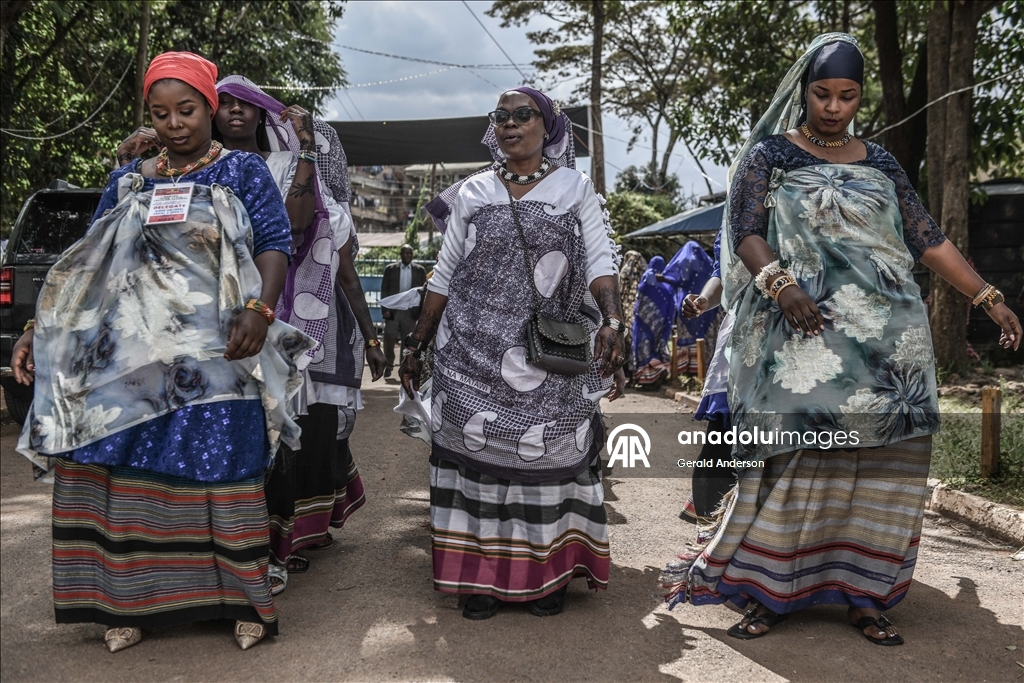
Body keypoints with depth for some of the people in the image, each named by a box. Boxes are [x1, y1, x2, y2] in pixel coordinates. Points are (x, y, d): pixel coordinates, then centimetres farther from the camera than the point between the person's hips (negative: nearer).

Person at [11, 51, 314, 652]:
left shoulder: (244, 172, 6)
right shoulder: (129, 180, 16)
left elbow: (274, 246, -3)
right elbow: (87, 264, 15)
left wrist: (259, 310, -21)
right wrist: (42, 330, 7)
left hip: (216, 355, -4)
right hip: (132, 353, 4)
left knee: (224, 467, -4)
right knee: (130, 469, 2)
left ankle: (246, 600, 9)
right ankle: (135, 601, 16)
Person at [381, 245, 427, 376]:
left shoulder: (420, 270, 6)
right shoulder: (390, 269, 4)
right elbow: (384, 290, 3)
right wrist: (385, 309, -6)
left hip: (410, 311, 0)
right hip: (393, 311, 0)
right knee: (389, 338, -3)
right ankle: (389, 365, 12)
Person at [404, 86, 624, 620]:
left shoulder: (576, 189, 8)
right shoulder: (472, 194, 11)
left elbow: (601, 260, -2)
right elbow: (444, 276, 11)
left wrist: (612, 321, -20)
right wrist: (415, 343, 7)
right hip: (477, 355, 1)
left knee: (548, 456, 2)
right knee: (481, 454, 1)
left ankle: (547, 574, 16)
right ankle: (484, 575, 12)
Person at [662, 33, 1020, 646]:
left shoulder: (880, 163, 16)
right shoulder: (770, 154, 6)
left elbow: (929, 238, 15)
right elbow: (746, 231, -5)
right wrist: (780, 283, -22)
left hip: (887, 339, 4)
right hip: (803, 334, -4)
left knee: (879, 465, 2)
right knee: (795, 461, -7)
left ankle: (863, 595, 12)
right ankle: (771, 592, 3)